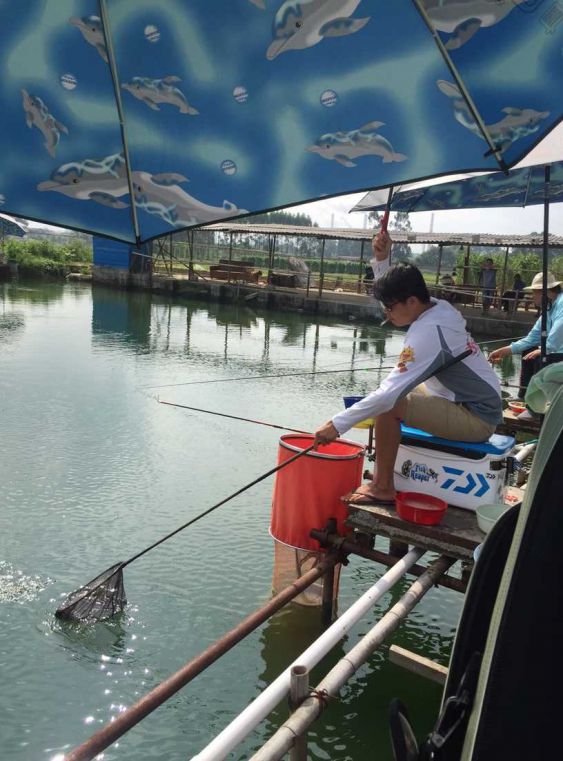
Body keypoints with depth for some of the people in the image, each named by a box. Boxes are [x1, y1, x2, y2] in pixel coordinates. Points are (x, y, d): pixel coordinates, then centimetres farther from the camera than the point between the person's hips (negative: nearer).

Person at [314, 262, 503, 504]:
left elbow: (389, 394, -33)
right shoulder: (438, 306, -1)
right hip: (479, 404, 10)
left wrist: (337, 424, -29)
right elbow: (397, 286, 19)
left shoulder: (428, 332, -27)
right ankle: (384, 472, 23)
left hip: (476, 419, -10)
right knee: (399, 391, 16)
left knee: (389, 405, -24)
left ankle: (383, 488, -8)